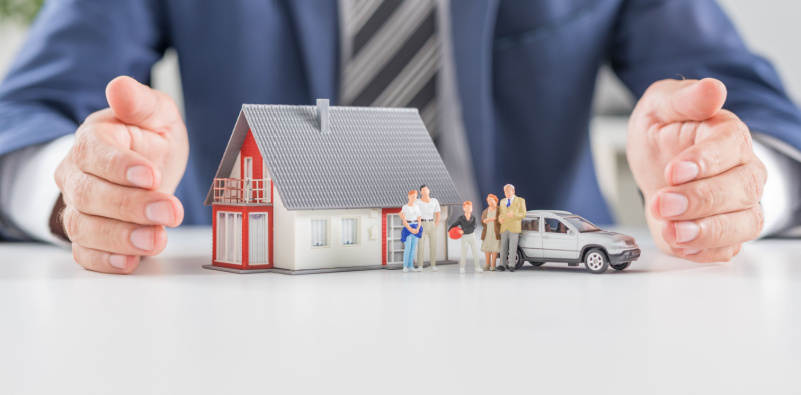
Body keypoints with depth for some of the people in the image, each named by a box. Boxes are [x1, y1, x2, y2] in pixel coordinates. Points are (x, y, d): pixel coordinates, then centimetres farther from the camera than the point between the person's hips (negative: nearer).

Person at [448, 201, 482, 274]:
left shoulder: (473, 217, -5)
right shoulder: (461, 218, -6)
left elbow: (473, 228, -15)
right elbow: (454, 225, 3)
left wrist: (464, 231, -22)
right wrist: (449, 231, -8)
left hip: (472, 236, 2)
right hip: (464, 237, -2)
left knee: (475, 252, 4)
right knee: (464, 252, -2)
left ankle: (476, 267, 13)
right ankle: (462, 268, 6)